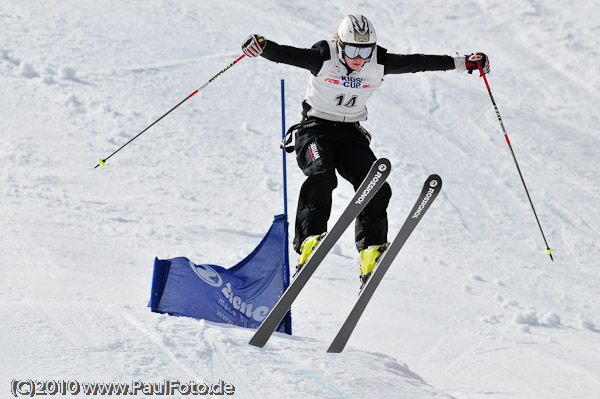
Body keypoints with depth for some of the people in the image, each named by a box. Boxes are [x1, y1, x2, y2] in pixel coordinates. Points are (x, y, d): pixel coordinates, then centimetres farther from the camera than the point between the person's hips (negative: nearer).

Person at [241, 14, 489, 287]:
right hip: (315, 129, -4)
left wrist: (464, 63, 0)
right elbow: (286, 54, -30)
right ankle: (308, 241, -34)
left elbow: (418, 62, 0)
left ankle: (371, 251, -13)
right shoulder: (323, 57, -17)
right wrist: (262, 47, -51)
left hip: (351, 133, 4)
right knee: (321, 175, -31)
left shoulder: (379, 64, -7)